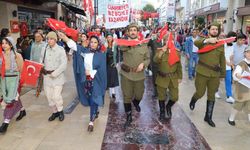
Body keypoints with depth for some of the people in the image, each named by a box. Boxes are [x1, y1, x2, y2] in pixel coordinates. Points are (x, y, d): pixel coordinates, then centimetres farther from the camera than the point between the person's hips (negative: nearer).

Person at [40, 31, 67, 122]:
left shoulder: (61, 50, -8)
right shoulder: (44, 50, 6)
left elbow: (63, 64, -13)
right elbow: (41, 62, 12)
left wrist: (54, 73, -18)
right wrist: (42, 69, -8)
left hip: (58, 76, -5)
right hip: (47, 76, 5)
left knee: (56, 96, -9)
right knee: (49, 96, 10)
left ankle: (60, 111, 17)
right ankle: (55, 112, 30)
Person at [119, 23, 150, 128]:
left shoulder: (143, 45, 4)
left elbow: (148, 58, 8)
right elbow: (121, 47, -28)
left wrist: (143, 64, -14)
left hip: (139, 75, 2)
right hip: (126, 74, -2)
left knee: (139, 95, 15)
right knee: (127, 96, 5)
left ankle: (136, 103, 52)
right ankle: (129, 117, 22)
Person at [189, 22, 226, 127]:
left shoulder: (221, 44, 8)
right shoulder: (204, 41, -4)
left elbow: (222, 60, 13)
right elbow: (196, 43, -29)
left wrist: (223, 74, 12)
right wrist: (207, 40, -47)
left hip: (215, 74, 4)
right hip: (202, 72, -4)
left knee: (211, 96, 11)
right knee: (200, 93, 4)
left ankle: (208, 117, 26)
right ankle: (193, 101, 41)